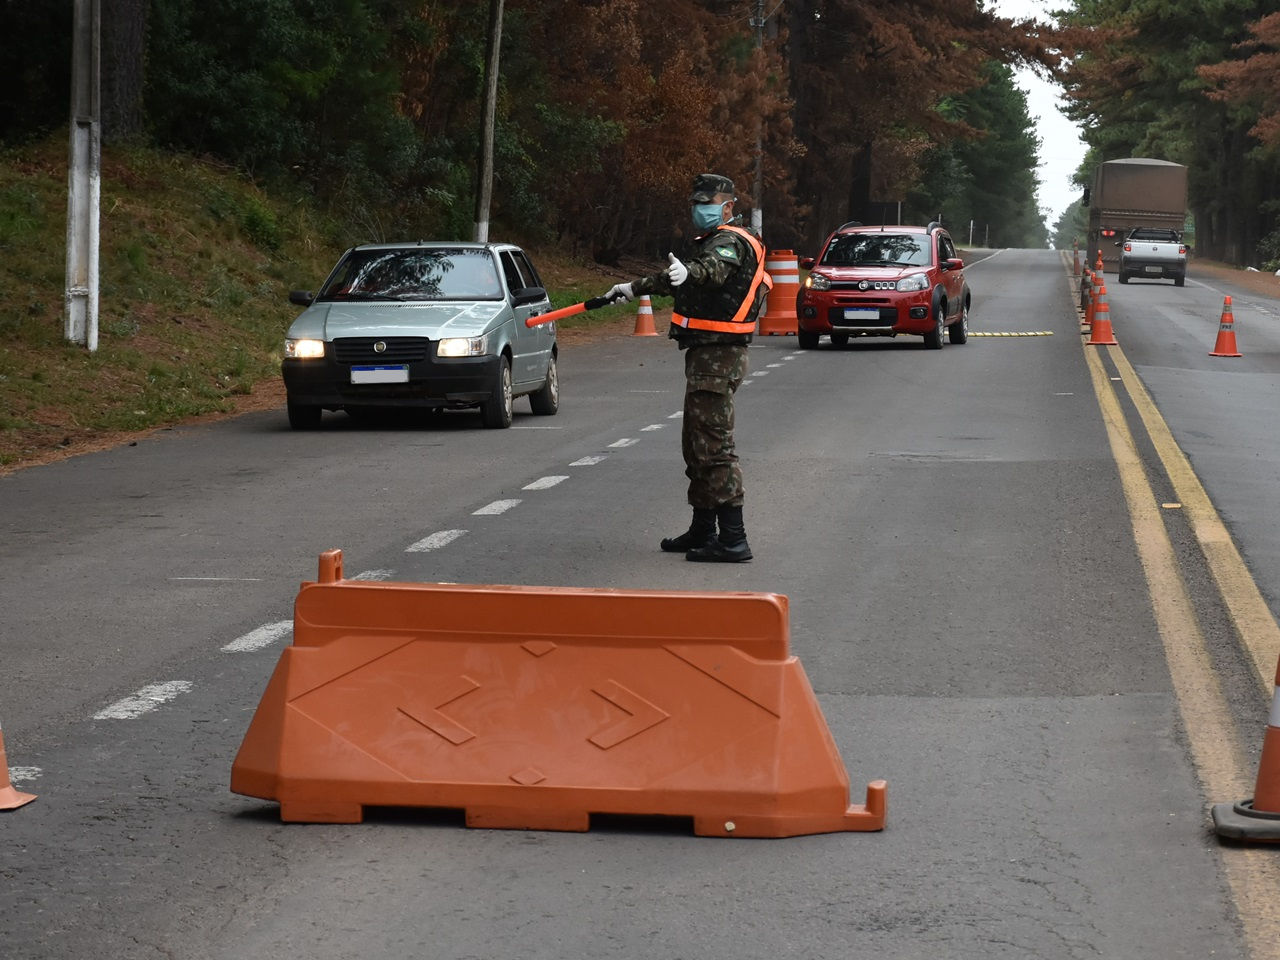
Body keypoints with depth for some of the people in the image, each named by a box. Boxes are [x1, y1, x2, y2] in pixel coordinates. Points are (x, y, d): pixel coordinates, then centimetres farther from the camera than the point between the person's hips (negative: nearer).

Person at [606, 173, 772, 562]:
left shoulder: (730, 242, -13)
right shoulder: (709, 242, 20)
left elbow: (713, 270, -37)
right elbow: (672, 276, 37)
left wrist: (687, 272, -58)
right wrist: (634, 288, 46)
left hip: (718, 356, -11)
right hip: (705, 355, 11)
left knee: (713, 444, -14)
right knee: (696, 443, 17)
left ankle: (733, 539, -17)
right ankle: (703, 529, 26)